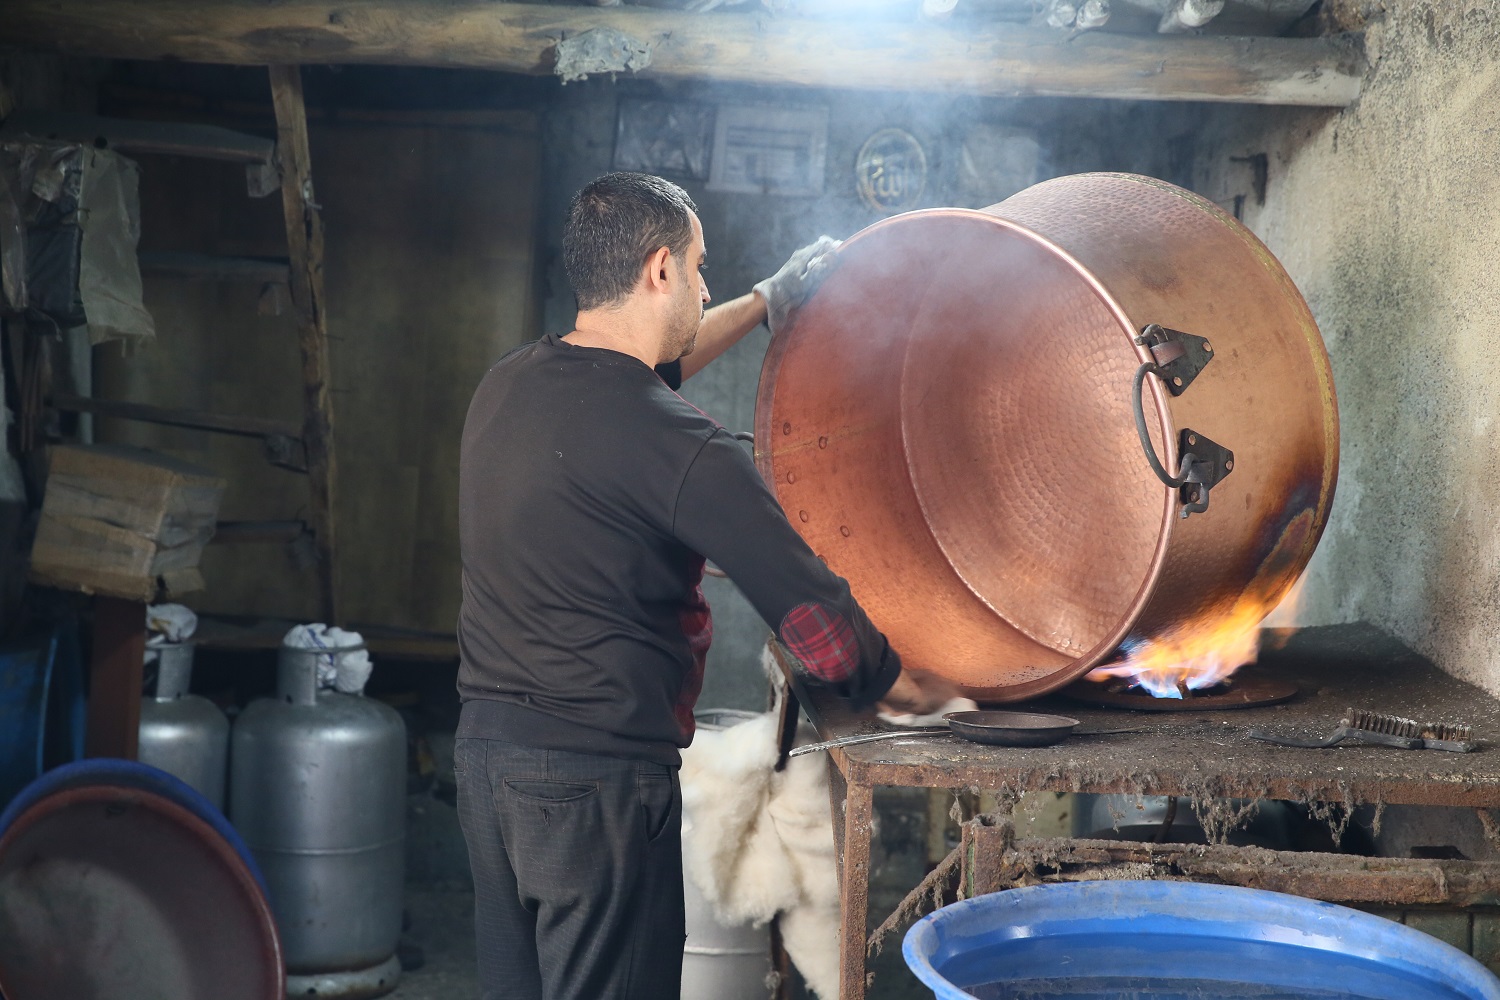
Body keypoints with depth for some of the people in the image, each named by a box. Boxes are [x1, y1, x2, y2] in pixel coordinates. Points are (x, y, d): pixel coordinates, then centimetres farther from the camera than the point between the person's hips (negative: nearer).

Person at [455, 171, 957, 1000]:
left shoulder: (507, 385, 5)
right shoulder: (676, 447, -19)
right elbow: (815, 620, -17)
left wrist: (763, 305, 37)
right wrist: (908, 688, 2)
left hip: (485, 744, 8)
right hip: (595, 775, -8)